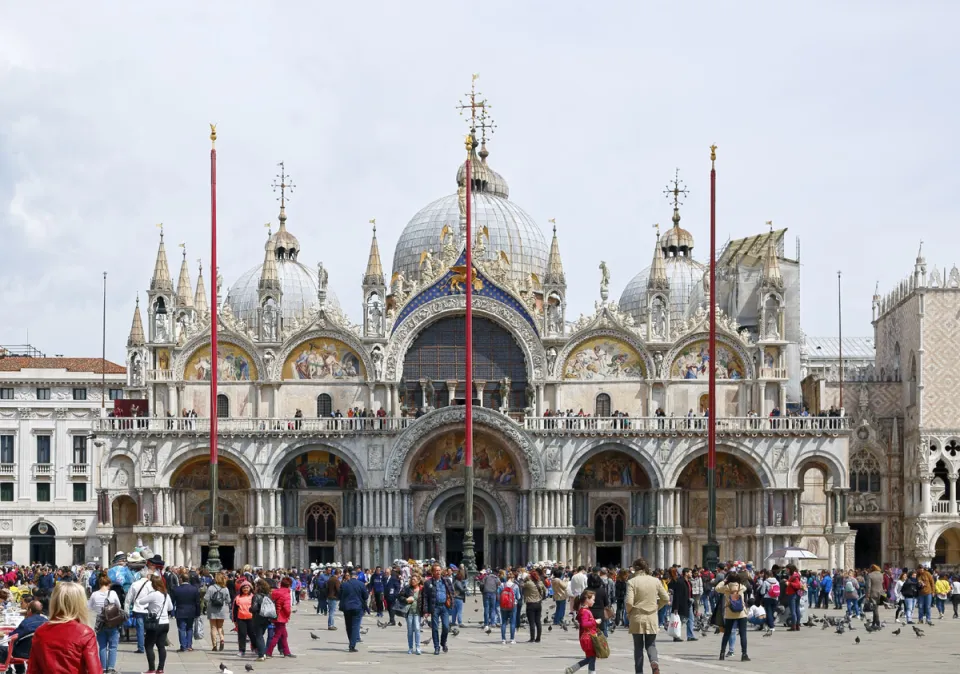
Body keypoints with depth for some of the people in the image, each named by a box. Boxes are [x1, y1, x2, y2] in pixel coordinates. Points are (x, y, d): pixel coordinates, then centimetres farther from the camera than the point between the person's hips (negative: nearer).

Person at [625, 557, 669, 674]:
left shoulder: (632, 582, -10)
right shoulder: (655, 581, -1)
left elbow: (629, 602, -17)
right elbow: (666, 599, 3)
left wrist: (628, 613, 2)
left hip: (637, 618, -2)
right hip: (652, 618, 2)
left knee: (638, 647, 10)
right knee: (651, 645, 12)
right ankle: (654, 661, -17)